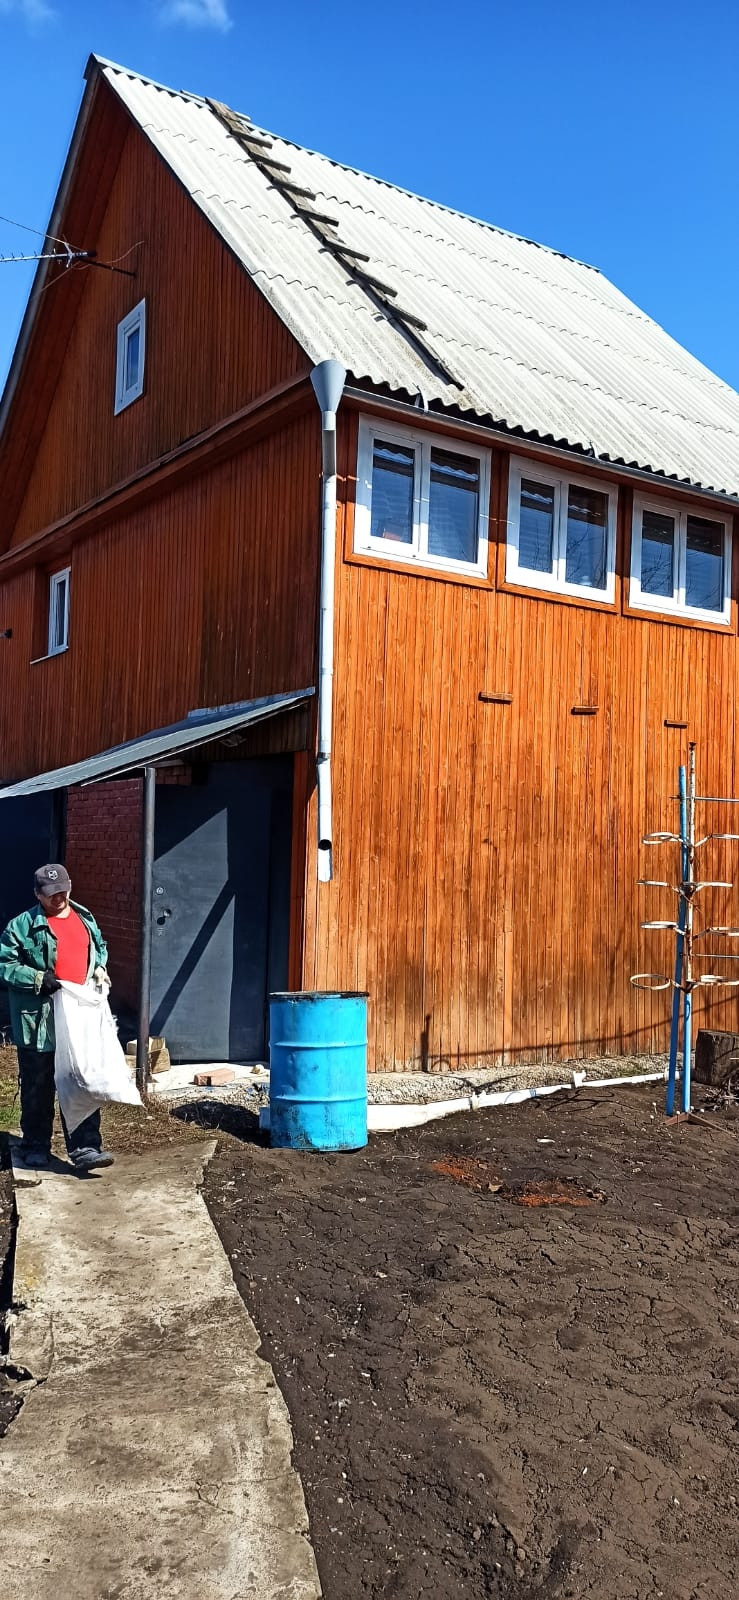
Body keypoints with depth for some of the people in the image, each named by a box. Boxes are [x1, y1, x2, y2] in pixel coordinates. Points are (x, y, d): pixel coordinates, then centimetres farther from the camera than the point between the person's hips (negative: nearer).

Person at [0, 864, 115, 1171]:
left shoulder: (85, 919, 9)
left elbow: (100, 947, 25)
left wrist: (99, 967, 5)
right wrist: (37, 978, -20)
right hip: (38, 1020, -4)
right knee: (38, 1088, 9)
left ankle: (84, 1149, 8)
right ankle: (36, 1146, 25)